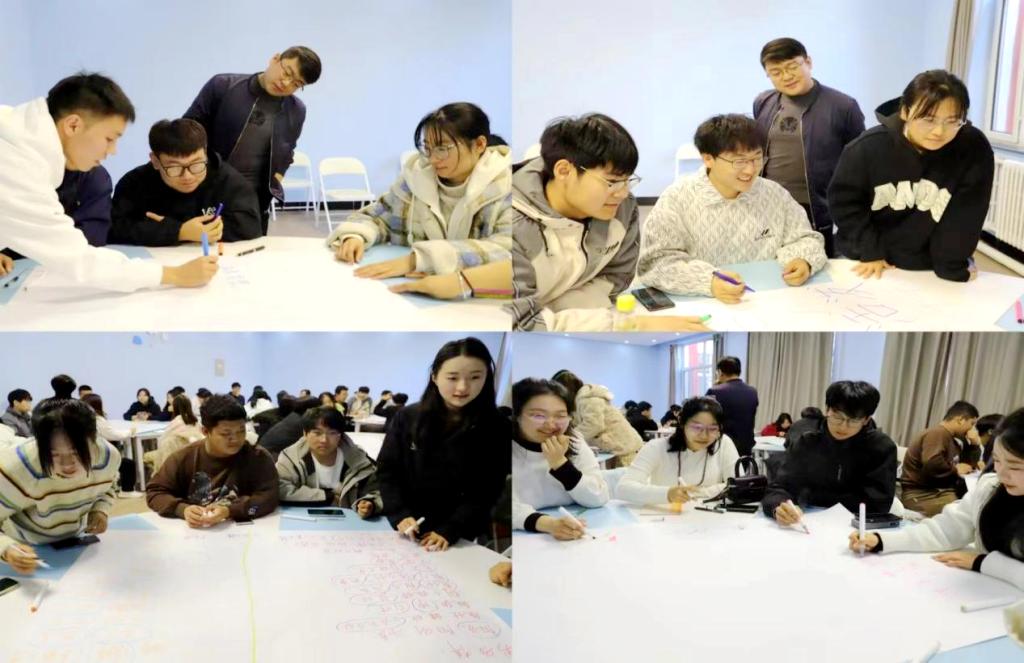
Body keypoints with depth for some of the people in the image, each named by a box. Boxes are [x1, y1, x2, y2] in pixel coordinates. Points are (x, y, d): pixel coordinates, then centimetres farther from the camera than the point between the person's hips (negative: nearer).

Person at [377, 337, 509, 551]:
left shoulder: (495, 429, -10)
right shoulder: (407, 417, -5)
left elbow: (486, 491, -11)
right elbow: (387, 470, -1)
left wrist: (448, 532, -20)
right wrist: (400, 515, -15)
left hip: (460, 538, -1)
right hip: (406, 532, 2)